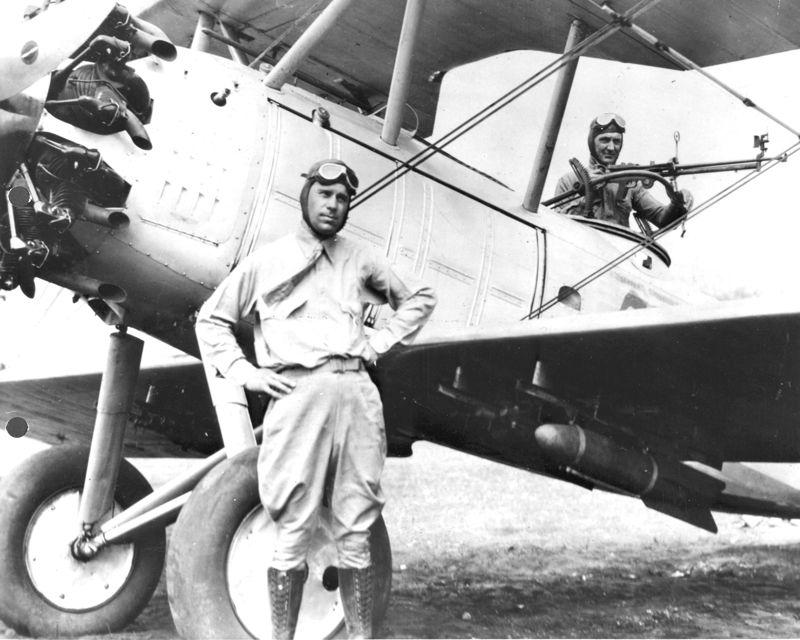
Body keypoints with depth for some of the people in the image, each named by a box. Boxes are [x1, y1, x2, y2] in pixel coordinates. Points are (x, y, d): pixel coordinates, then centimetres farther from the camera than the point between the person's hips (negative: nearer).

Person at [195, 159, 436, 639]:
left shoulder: (361, 260, 19)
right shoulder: (267, 261, 13)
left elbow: (419, 299, 29)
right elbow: (211, 320, 18)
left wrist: (381, 343, 14)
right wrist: (243, 372, 4)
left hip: (357, 394, 2)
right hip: (297, 394, -2)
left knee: (356, 536, 4)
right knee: (293, 535, -2)